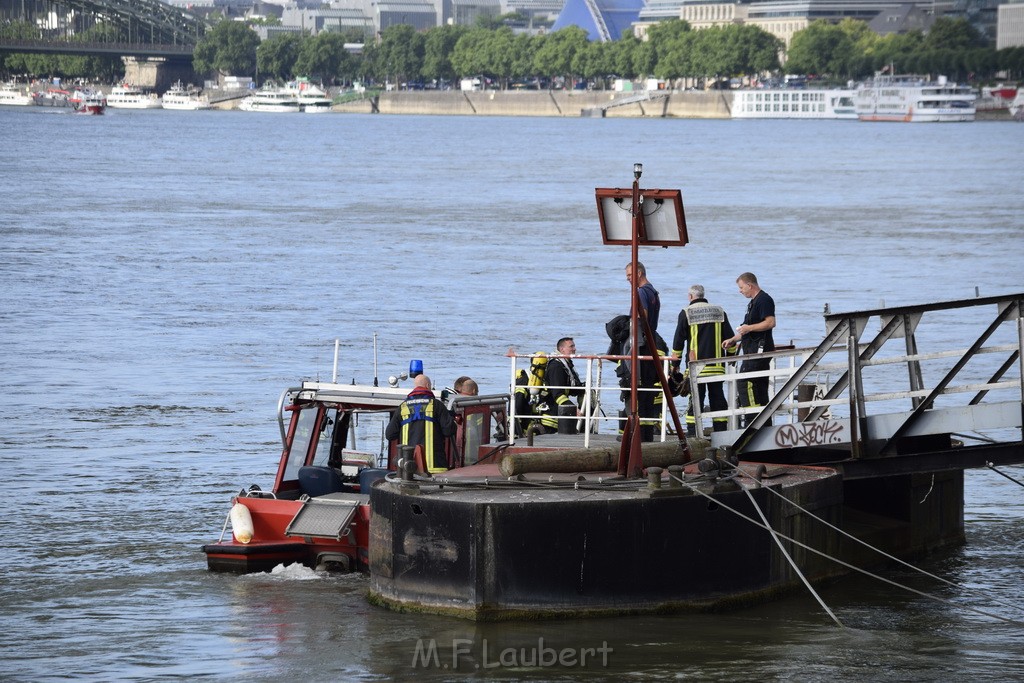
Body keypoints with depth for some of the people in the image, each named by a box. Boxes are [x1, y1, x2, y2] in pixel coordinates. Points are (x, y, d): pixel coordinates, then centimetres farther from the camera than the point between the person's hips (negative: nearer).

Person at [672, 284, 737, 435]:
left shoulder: (686, 313, -1)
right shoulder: (719, 311, 9)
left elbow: (678, 341, 0)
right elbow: (730, 338, 11)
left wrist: (675, 364, 7)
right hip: (717, 366, 3)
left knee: (695, 399, -2)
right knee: (718, 398, 8)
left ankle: (693, 432, -6)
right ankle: (721, 432, 8)